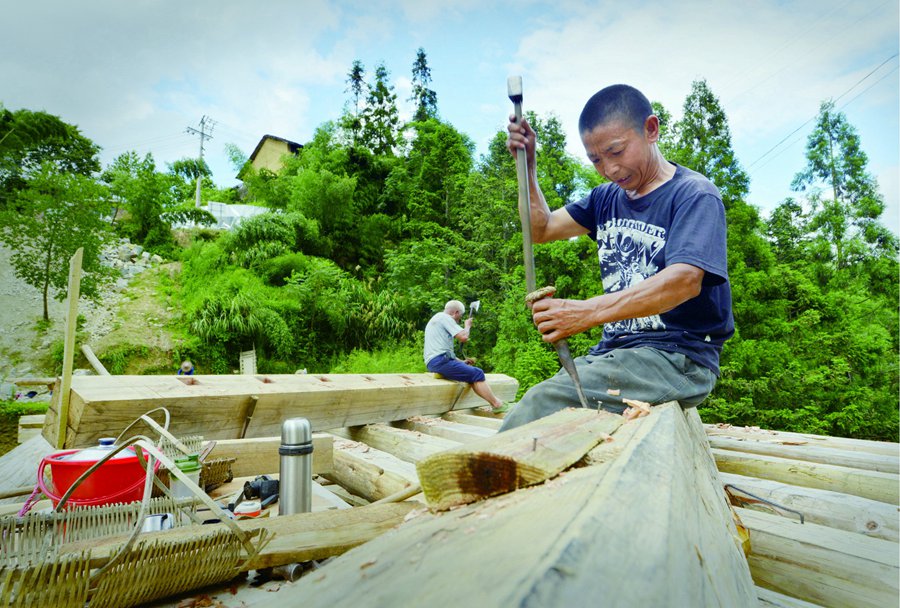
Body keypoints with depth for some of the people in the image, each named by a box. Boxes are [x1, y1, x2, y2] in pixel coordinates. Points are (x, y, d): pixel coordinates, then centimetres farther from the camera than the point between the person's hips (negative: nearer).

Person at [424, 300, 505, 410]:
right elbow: (463, 337, -15)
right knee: (477, 374, -11)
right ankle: (497, 404, -9)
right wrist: (467, 325, 6)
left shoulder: (435, 319, 26)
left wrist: (461, 362, 20)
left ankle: (495, 401, 0)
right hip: (440, 361, -10)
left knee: (474, 373, 7)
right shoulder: (445, 317, -5)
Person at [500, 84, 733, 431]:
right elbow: (541, 229, 20)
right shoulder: (607, 198, 14)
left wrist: (589, 311, -35)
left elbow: (685, 280, -23)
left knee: (545, 403, -29)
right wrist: (527, 165, 7)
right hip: (613, 350, 7)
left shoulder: (695, 194, -7)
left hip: (678, 355, -6)